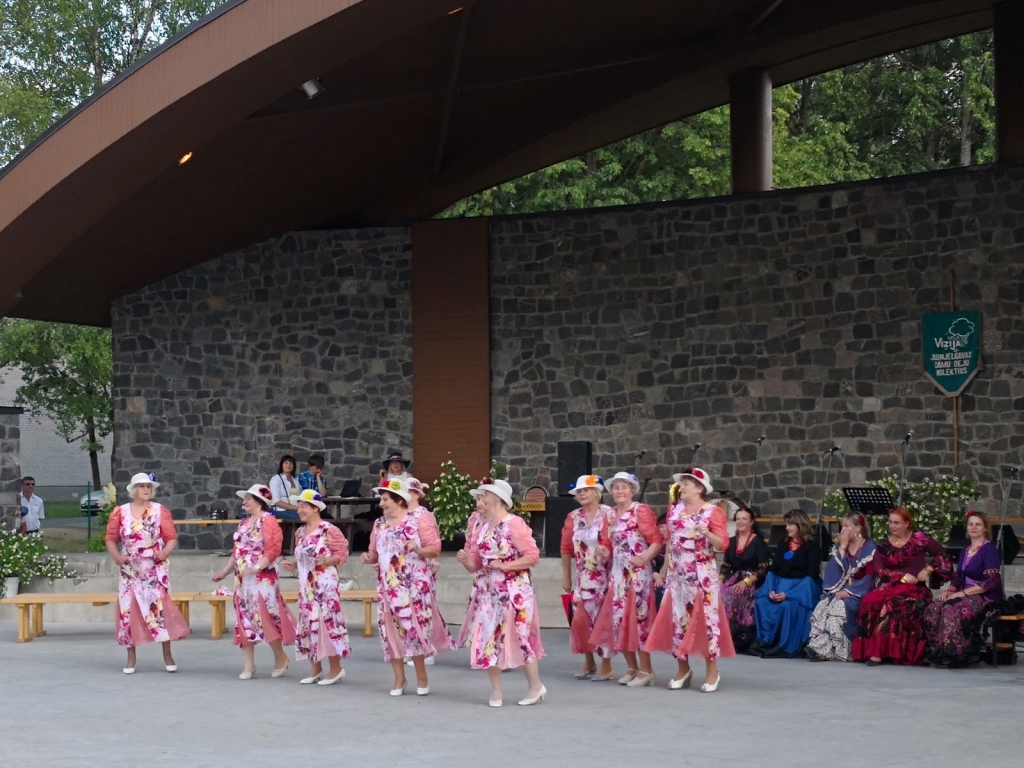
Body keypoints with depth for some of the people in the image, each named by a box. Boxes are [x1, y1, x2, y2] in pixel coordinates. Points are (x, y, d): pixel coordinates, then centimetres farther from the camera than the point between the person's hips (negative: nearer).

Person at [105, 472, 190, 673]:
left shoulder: (160, 511, 2)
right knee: (128, 610, 1)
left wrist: (165, 552, -19)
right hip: (130, 570, 2)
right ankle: (131, 659, 9)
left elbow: (172, 537, 1)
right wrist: (116, 555, -12)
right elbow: (111, 538, 6)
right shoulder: (120, 512, 5)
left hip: (154, 569, -2)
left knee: (160, 607, -10)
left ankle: (167, 656, -2)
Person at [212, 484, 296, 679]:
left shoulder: (268, 521, -10)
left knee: (264, 619, -8)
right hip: (243, 580, 8)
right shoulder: (244, 523, 16)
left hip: (262, 579, -8)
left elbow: (273, 550, -19)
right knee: (244, 621, 5)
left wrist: (256, 568, -27)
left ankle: (281, 658, 10)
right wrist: (225, 572, 15)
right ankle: (249, 665, 10)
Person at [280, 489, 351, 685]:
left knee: (326, 622, -8)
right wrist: (293, 565, 3)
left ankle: (336, 668, 1)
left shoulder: (329, 530, -11)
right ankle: (315, 668, 16)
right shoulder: (300, 532, 12)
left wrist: (326, 561, -25)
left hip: (325, 585, -8)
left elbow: (342, 554, -10)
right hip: (306, 586, 8)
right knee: (308, 624, 8)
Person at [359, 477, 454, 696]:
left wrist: (418, 549, -26)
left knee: (413, 628, -7)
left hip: (414, 584, -5)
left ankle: (422, 677, 7)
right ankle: (399, 678, 15)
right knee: (390, 630, 4)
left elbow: (435, 548, -8)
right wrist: (368, 557, -4)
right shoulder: (380, 524, 12)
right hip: (388, 585, 6)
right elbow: (375, 552, 17)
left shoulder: (420, 517, -5)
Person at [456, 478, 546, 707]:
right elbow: (475, 565, 13)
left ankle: (536, 686, 12)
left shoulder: (515, 524, -11)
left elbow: (532, 556, -14)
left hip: (513, 591, -7)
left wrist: (504, 565, -20)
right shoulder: (481, 528, 11)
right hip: (488, 592, 7)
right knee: (488, 638, 2)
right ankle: (496, 691, 9)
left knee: (517, 637, -4)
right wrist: (466, 560, -9)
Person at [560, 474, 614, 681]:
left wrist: (607, 551, -34)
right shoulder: (573, 517, 7)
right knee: (581, 619, 5)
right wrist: (566, 577, 11)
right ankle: (589, 663, 20)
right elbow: (566, 548, 10)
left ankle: (606, 666, 6)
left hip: (605, 576, -5)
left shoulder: (608, 514, -8)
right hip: (584, 578, 5)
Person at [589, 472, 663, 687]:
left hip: (637, 573, -7)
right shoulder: (611, 514, 14)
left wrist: (645, 558, -25)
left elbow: (657, 540, -13)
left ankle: (646, 670, -1)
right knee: (618, 620, 7)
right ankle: (631, 667, 18)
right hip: (617, 574, 7)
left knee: (638, 618, -8)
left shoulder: (641, 511, -7)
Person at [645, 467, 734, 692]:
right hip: (677, 574, 5)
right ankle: (683, 668, 18)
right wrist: (664, 571, 14)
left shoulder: (713, 512, -5)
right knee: (677, 619, 6)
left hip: (703, 574, -5)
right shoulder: (674, 510, 11)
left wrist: (707, 533, -28)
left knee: (706, 618, -4)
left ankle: (712, 671, 3)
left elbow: (722, 545, -10)